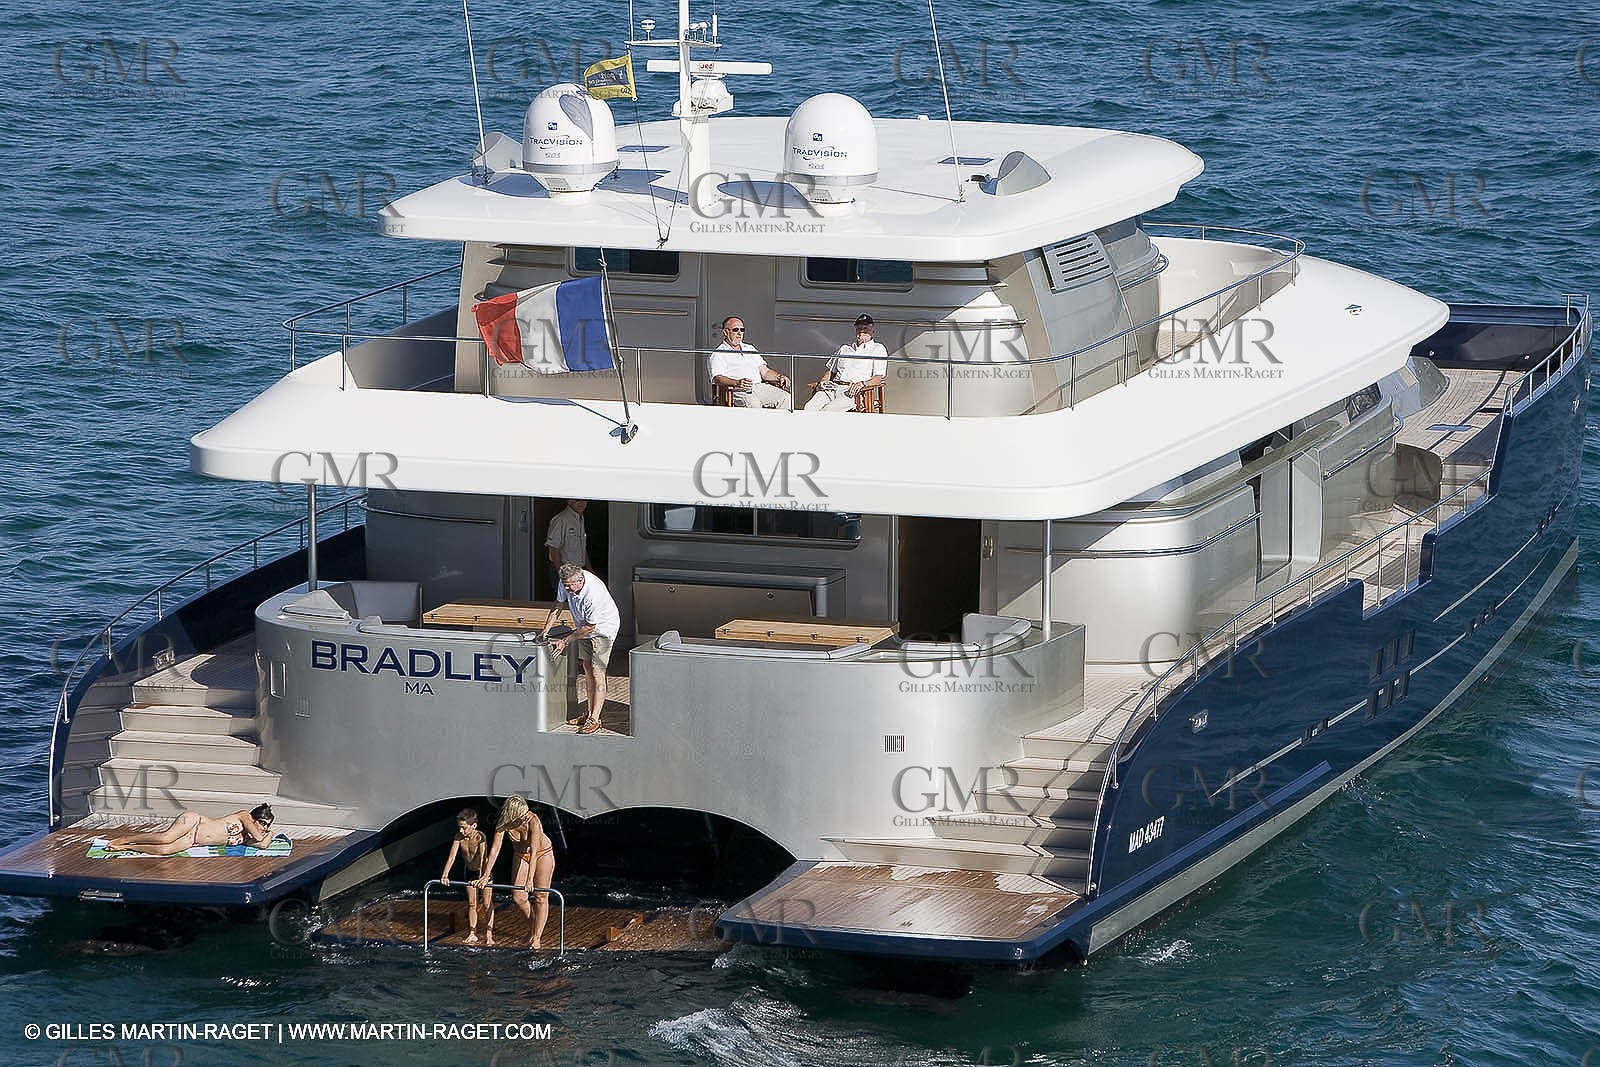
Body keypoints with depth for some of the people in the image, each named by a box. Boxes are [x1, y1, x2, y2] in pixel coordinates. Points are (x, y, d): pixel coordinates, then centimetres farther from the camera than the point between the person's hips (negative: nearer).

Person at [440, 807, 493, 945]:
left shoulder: (480, 837, -29)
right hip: (470, 871, 4)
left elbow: (482, 858, -36)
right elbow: (452, 857, -19)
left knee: (487, 904, -5)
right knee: (471, 904, 7)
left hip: (484, 871, -4)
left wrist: (481, 877, -46)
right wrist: (445, 875, -28)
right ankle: (472, 934, 11)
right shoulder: (459, 837, -16)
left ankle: (488, 935, 2)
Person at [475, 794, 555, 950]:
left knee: (541, 897, -3)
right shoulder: (503, 824, -25)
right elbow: (494, 849, -25)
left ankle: (536, 939, 4)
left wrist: (530, 880, -48)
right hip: (520, 854, 4)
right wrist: (485, 875, -30)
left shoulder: (532, 821, -36)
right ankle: (534, 926, 26)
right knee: (518, 897, 1)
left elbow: (534, 851, -41)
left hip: (542, 854, -4)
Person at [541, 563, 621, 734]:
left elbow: (589, 627, -27)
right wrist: (545, 632, -2)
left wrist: (565, 641, -20)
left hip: (603, 628, -8)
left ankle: (595, 719, -12)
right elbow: (558, 606, 1)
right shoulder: (567, 582, -16)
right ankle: (590, 712, 19)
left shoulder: (594, 594, -37)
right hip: (584, 627, 8)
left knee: (597, 672, -11)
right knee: (587, 668, 10)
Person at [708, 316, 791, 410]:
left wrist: (779, 378, 4)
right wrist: (738, 383, -27)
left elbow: (764, 371, 26)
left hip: (759, 386, 6)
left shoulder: (750, 349, 29)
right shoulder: (719, 354, 8)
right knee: (753, 404, -39)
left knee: (786, 398, -18)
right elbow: (717, 378, -8)